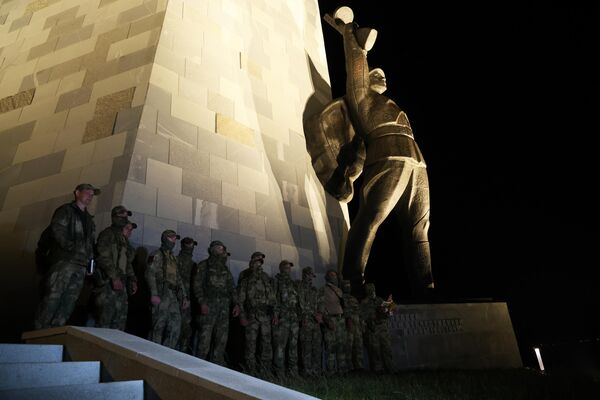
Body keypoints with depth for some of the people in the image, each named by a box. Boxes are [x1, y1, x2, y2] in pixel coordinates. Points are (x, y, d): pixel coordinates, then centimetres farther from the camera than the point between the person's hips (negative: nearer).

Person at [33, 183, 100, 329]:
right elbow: (57, 230, -10)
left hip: (81, 265, 6)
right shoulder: (66, 210, 5)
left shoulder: (89, 219, 25)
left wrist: (90, 259, 8)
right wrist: (71, 247, -19)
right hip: (64, 261, -6)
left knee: (70, 301, 2)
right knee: (53, 297, -11)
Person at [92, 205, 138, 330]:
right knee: (104, 320, -11)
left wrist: (132, 280, 14)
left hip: (120, 283, 9)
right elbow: (104, 257, -13)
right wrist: (114, 277, -21)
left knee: (120, 319, 6)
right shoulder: (108, 234, -2)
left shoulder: (124, 240, 23)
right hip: (107, 282, -8)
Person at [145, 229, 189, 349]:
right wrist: (154, 294, -22)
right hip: (161, 294, -7)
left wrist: (184, 296, 16)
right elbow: (150, 274, -11)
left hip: (173, 296, 7)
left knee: (175, 326, 4)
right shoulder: (157, 255, 0)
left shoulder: (173, 258, 22)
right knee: (158, 326, -5)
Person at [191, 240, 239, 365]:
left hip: (224, 306, 5)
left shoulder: (225, 268, 20)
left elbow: (231, 287, 20)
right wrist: (202, 302, -16)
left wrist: (236, 303, 9)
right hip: (208, 305, -5)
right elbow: (197, 284, -5)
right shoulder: (204, 265, 4)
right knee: (205, 336, -8)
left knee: (222, 337, 4)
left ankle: (217, 363, 13)